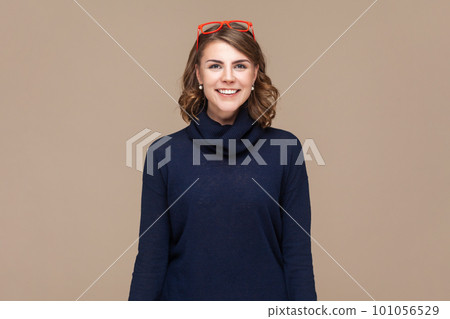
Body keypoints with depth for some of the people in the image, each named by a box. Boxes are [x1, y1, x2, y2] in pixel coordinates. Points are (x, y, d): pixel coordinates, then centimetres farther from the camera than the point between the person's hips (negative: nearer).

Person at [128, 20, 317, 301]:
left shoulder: (284, 149, -5)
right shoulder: (164, 153, -5)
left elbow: (298, 253, -4)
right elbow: (151, 256, -3)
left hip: (265, 293, 0)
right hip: (185, 293, 0)